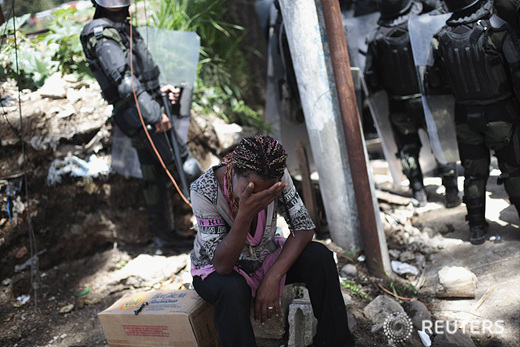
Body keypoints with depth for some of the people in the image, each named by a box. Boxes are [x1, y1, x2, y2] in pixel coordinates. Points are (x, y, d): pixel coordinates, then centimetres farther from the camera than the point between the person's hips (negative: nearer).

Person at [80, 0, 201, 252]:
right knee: (185, 166, -5)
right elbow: (124, 80, -23)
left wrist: (158, 90, 7)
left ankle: (163, 236, 22)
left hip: (142, 115, 10)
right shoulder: (101, 32, -13)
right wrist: (155, 114, -26)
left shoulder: (121, 29, 18)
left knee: (155, 178, 13)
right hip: (140, 115, -10)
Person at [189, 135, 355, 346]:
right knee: (232, 290, -38)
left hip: (264, 258, 4)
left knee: (319, 256, -21)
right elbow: (222, 265, -32)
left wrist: (273, 277, -29)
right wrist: (245, 214, -47)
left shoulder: (278, 178, -22)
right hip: (216, 271, -3)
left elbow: (304, 228, -17)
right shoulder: (204, 191, -31)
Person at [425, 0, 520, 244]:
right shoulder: (495, 30, -15)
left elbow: (432, 84, 3)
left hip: (466, 119, 3)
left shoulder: (442, 39, -4)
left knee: (473, 174, 15)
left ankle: (477, 229, 20)